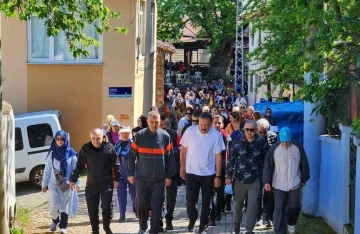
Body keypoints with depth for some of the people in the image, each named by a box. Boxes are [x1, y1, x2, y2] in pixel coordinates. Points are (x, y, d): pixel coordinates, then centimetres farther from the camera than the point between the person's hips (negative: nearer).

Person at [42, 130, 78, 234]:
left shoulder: (71, 153, -5)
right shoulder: (52, 153, -1)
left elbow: (75, 168, -1)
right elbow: (47, 169, 4)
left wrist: (77, 182, -4)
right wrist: (44, 183, 5)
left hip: (66, 183, -1)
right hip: (53, 183, 1)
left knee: (64, 205, 3)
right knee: (54, 205, -3)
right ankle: (55, 220, 26)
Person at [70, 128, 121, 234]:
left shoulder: (109, 147, -7)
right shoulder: (85, 149, -3)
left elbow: (116, 164, -2)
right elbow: (79, 165, 3)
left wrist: (116, 179, -5)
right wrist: (73, 179, 3)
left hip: (107, 184, -2)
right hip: (91, 185, 2)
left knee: (106, 207, 2)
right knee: (92, 210, 6)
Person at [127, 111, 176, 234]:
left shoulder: (165, 136, -2)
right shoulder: (139, 135, -3)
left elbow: (170, 157, 1)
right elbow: (132, 155, 1)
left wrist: (169, 176, -1)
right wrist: (130, 173, -1)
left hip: (159, 178, 0)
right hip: (142, 177, 0)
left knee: (157, 206, 4)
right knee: (142, 204, 9)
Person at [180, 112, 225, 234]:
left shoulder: (216, 135, -10)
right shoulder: (190, 131, -10)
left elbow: (218, 156, -5)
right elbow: (183, 150, 1)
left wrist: (218, 176, -5)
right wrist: (182, 167, 3)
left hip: (209, 174, 0)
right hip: (191, 172, 0)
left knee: (206, 202, 9)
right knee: (191, 201, 9)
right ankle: (192, 219, 38)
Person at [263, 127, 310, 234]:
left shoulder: (298, 148, -5)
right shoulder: (274, 148, -9)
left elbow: (304, 165, 6)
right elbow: (268, 166, -4)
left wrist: (304, 179, 11)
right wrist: (266, 181, -11)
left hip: (294, 184, 1)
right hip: (278, 185, -1)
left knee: (294, 206, 4)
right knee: (279, 209, -2)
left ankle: (290, 223, 35)